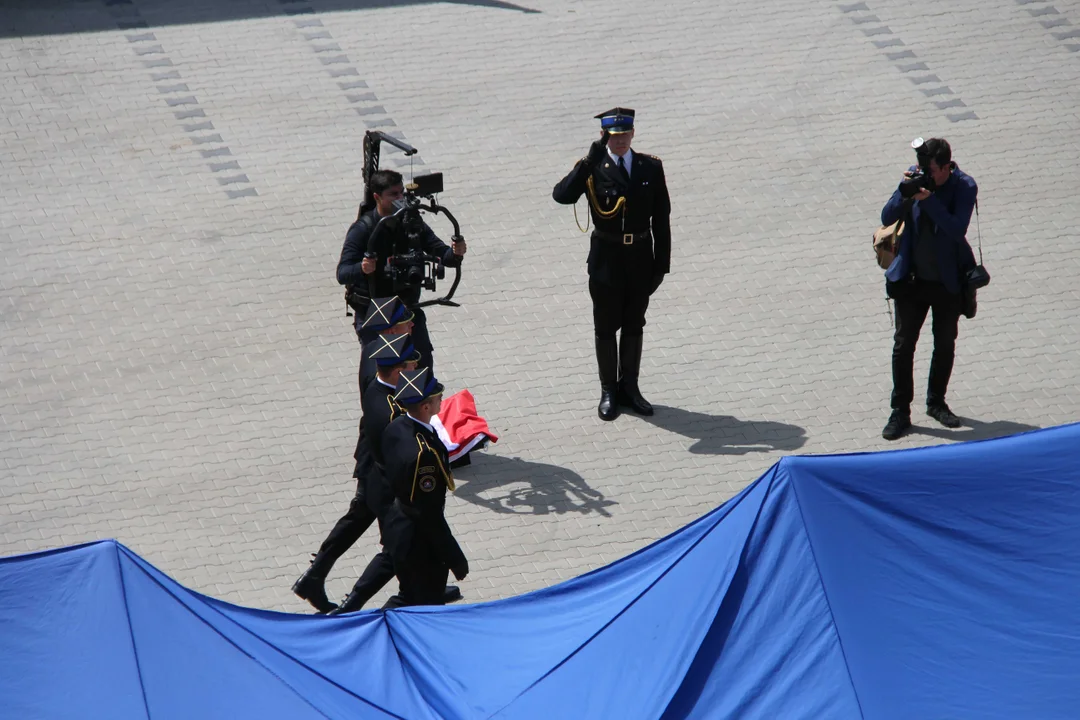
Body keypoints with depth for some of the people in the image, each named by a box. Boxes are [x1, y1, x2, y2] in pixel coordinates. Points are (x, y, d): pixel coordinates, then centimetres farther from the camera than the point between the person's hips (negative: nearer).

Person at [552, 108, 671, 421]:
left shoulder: (651, 168, -1)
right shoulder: (593, 169, -9)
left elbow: (661, 218, 2)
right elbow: (562, 195, -27)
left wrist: (661, 263, -1)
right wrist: (590, 160, -34)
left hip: (640, 258, 2)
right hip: (606, 259, -2)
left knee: (634, 326, 14)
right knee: (606, 327, 9)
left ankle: (629, 387, 27)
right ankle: (608, 392, 21)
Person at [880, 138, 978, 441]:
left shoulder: (964, 187, -16)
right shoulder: (915, 176, -8)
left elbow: (957, 230, -28)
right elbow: (888, 218, -8)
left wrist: (928, 199, -34)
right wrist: (905, 191, -25)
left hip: (948, 281, -1)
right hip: (911, 278, 1)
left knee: (945, 344, 13)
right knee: (903, 343, 1)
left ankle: (936, 402, 33)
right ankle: (900, 411, 8)